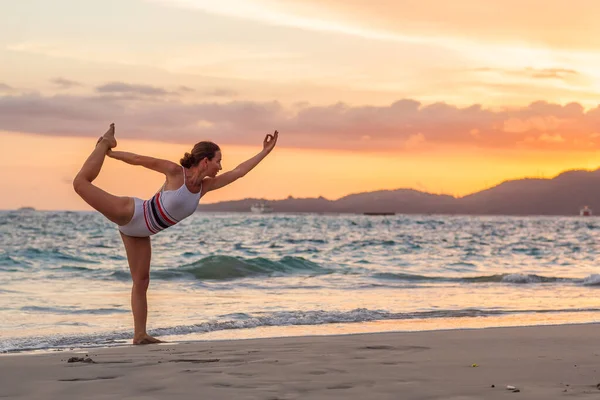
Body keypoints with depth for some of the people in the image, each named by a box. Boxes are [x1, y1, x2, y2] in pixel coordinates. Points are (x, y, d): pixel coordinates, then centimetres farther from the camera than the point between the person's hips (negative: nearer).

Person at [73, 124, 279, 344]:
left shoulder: (205, 186, -2)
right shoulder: (175, 171, -19)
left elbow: (238, 172, 1)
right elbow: (141, 160, -10)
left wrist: (265, 151, -1)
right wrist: (111, 153, -3)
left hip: (140, 232, 6)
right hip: (129, 212, -6)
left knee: (141, 281, 3)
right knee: (81, 182, -15)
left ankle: (140, 335, 5)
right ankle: (105, 143, 7)